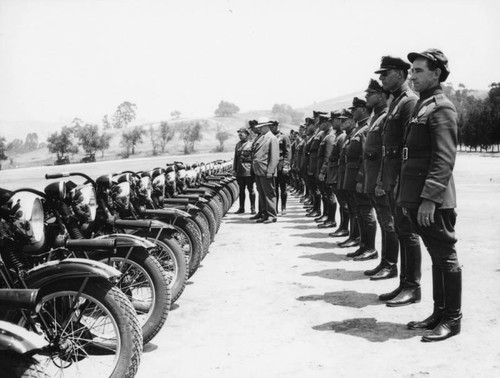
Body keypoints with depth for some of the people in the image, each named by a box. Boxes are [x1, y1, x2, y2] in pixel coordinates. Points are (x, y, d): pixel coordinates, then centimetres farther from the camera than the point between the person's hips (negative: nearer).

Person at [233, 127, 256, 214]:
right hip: (239, 171, 5)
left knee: (250, 189, 2)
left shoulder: (251, 144, -3)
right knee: (241, 190, 9)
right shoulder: (238, 145, 13)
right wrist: (234, 169, 10)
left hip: (248, 171, -5)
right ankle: (241, 208, 16)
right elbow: (235, 158, 15)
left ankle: (252, 208, 9)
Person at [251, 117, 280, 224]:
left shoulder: (272, 138, -9)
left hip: (266, 172, -8)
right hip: (258, 171, 8)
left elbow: (275, 157, -14)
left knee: (269, 194, -2)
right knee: (261, 193, 13)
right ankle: (265, 214, 21)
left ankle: (272, 216, 4)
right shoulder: (261, 138, 16)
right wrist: (254, 168, 12)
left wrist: (269, 171, -19)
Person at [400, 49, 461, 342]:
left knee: (445, 256, 1)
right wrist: (408, 196, 17)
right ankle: (440, 312, 25)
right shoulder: (422, 106, 17)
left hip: (434, 200, -9)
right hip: (418, 198, 9)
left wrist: (430, 198, -24)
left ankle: (453, 318, 11)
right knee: (436, 255, 15)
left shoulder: (441, 108, -11)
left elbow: (445, 159, -19)